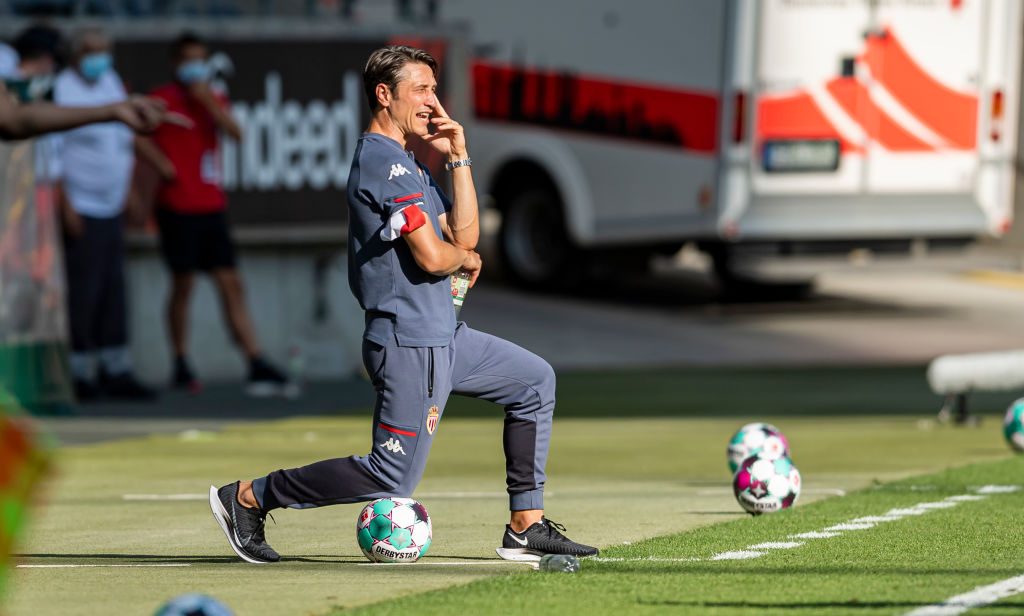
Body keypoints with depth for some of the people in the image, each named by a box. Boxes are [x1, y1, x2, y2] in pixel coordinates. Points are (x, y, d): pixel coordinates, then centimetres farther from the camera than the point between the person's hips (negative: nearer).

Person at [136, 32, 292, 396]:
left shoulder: (213, 100, 15)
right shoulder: (163, 99, -1)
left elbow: (235, 132, -1)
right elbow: (140, 137, -14)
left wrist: (209, 102, -10)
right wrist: (163, 165, -16)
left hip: (212, 206, 5)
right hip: (178, 207, -5)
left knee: (231, 284, 1)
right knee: (183, 284, -2)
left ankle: (257, 366, -4)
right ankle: (181, 366, 9)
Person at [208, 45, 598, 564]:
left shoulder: (408, 166, 17)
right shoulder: (385, 162, -16)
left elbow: (464, 235, 12)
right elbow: (431, 257, -23)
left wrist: (458, 157, 5)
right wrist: (467, 260, 0)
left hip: (443, 339, 10)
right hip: (410, 345, -10)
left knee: (534, 381, 18)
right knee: (391, 479, -8)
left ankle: (525, 529, 16)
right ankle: (247, 497, 2)